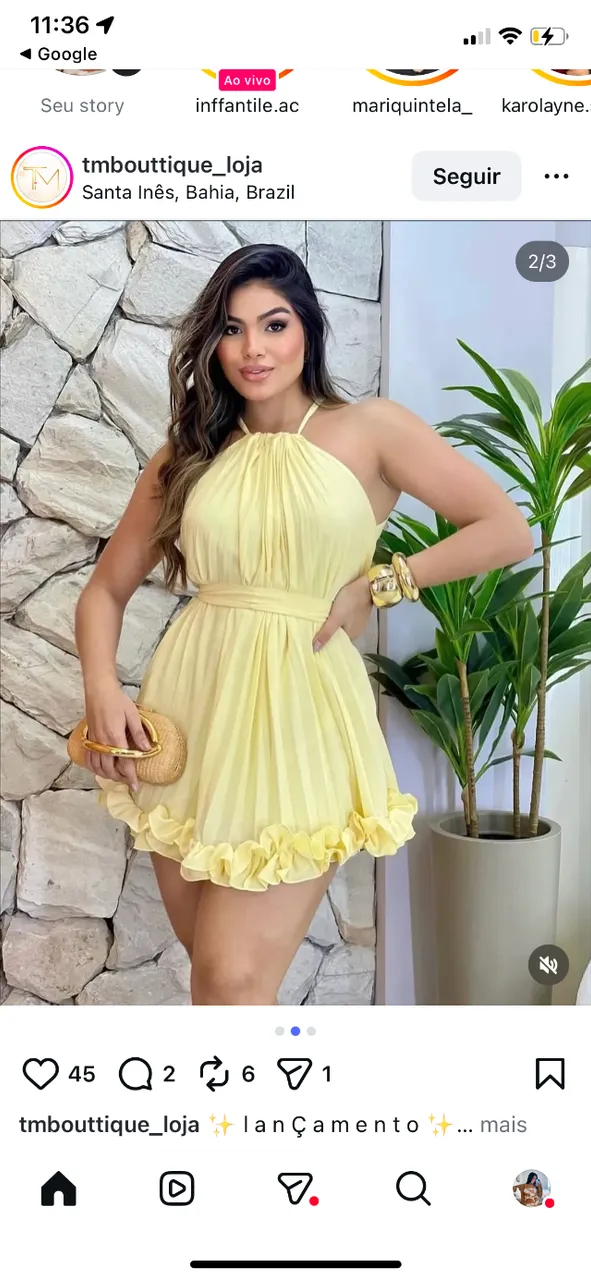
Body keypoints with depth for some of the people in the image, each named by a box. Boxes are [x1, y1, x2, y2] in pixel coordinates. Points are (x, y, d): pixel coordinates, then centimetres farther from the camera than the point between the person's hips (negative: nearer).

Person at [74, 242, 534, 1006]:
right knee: (213, 968, 14)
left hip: (300, 722, -3)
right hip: (188, 718, 4)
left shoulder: (370, 431, 1)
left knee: (234, 980, -6)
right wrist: (102, 691, -6)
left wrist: (376, 585, -7)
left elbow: (509, 531, -3)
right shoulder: (186, 456, 10)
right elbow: (105, 591, 12)